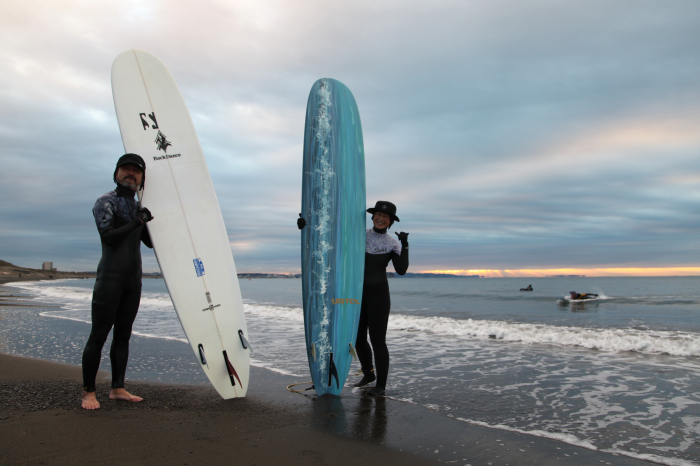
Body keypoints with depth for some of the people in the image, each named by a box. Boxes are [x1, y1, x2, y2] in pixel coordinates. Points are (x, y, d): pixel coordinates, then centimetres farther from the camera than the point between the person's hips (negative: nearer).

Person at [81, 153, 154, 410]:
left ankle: (117, 388, 16)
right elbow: (109, 236, -17)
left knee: (123, 335, 9)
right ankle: (88, 392, 5)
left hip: (133, 279, 7)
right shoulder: (106, 202, -3)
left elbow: (151, 241, 20)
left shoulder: (138, 207, 17)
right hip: (110, 277, -7)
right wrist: (137, 222, -18)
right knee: (99, 335, -4)